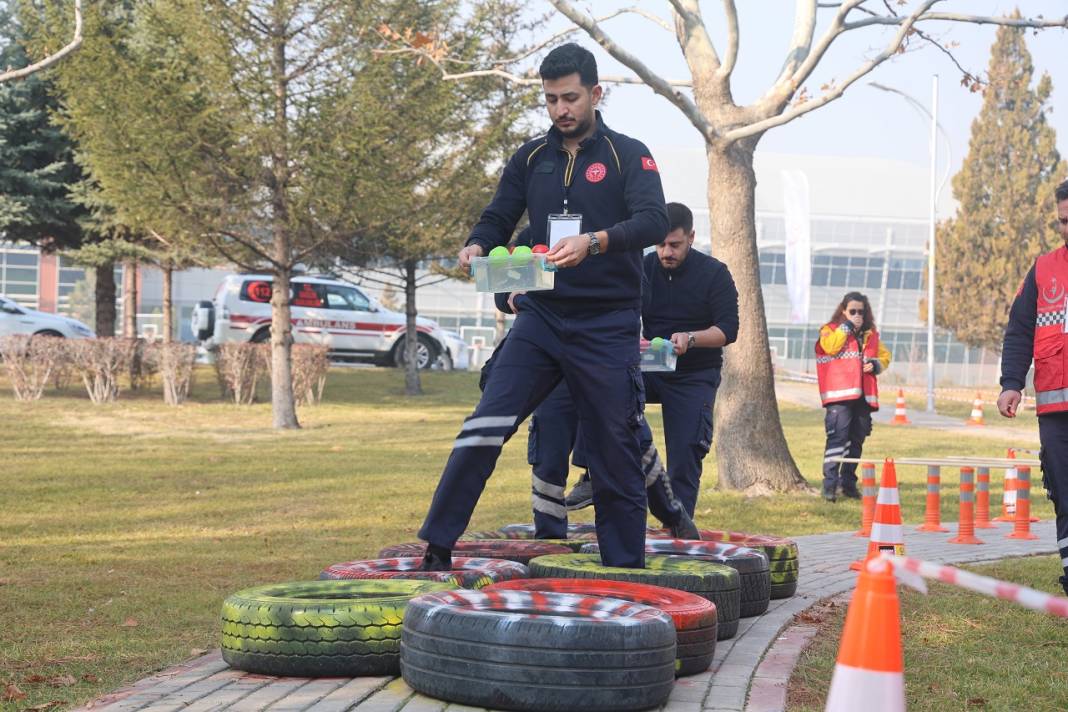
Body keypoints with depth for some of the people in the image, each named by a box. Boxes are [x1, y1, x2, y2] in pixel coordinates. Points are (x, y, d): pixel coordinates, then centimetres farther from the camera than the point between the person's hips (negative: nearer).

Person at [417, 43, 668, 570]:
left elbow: (654, 222, -15)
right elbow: (498, 219, 14)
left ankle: (627, 573, 13)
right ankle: (436, 548, -9)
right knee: (485, 427, -12)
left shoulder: (628, 156, -1)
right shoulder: (530, 159, 12)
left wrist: (593, 242, -33)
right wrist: (477, 246, -10)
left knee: (615, 454, 3)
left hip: (607, 327, -3)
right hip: (541, 318, 3)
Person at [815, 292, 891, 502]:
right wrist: (847, 326, -9)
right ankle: (830, 483, -17)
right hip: (840, 395, -6)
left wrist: (876, 364, 3)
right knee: (837, 437, -15)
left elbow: (884, 355, 25)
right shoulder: (830, 330, 4)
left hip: (864, 396, 6)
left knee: (856, 441, 10)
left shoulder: (871, 335, 20)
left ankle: (849, 482, 20)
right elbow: (831, 347, -16)